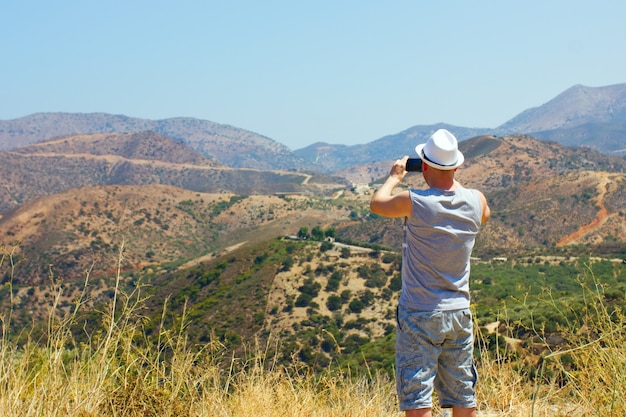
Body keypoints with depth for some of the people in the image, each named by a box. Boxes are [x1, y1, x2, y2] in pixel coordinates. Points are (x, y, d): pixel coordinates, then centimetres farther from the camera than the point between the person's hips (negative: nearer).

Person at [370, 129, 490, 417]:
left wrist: (395, 177, 21)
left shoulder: (415, 202, -17)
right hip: (459, 313, 5)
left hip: (419, 316, -5)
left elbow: (377, 203, 4)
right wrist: (454, 179, 25)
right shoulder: (475, 201, -4)